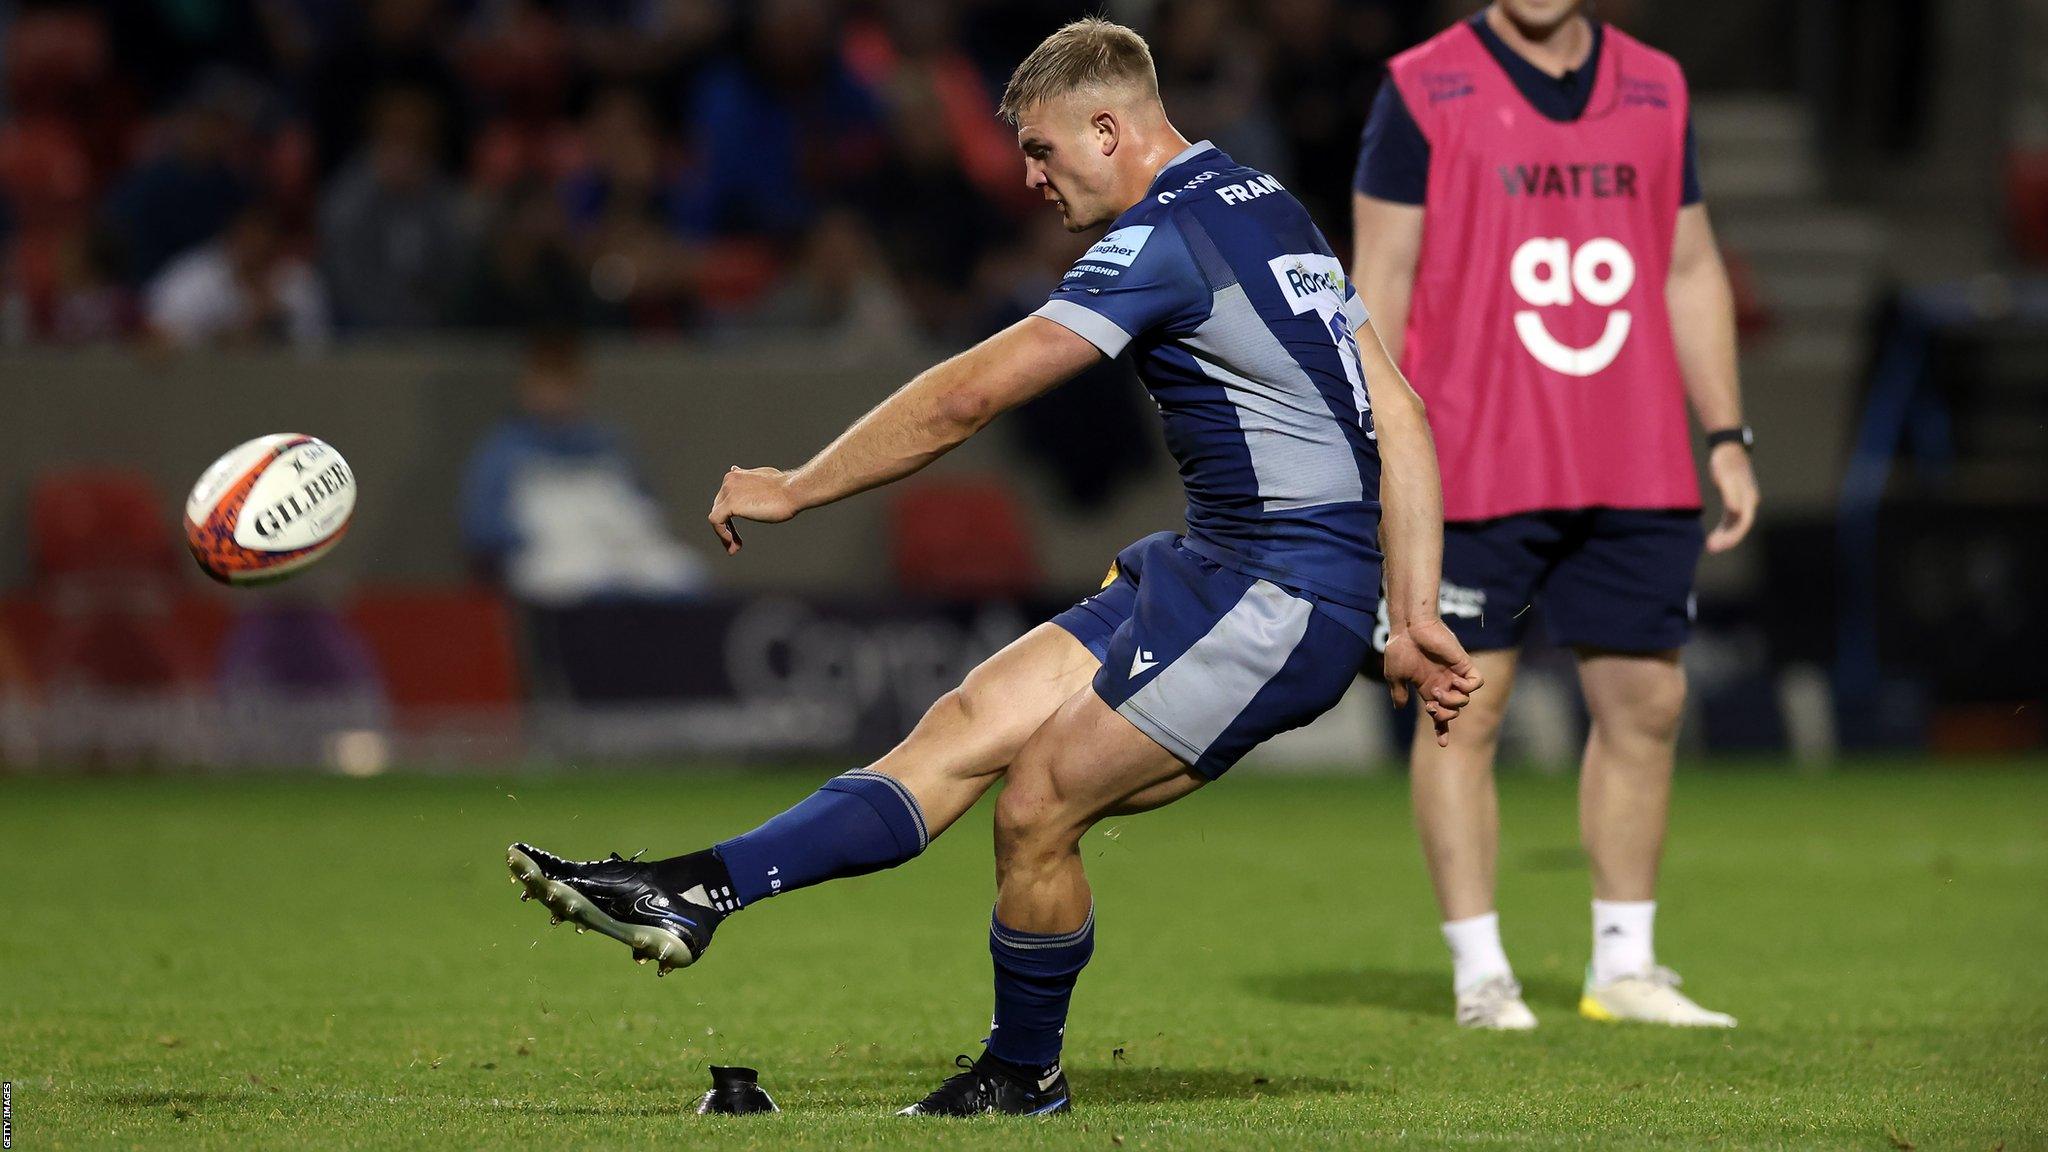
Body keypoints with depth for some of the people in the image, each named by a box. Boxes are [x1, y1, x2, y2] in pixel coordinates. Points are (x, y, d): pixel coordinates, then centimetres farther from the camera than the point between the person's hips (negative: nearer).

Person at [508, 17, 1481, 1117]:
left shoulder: (1166, 236, -16)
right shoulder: (1265, 206, 15)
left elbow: (968, 395, -15)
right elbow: (1399, 417, 15)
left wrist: (792, 488, -5)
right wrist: (1414, 619, 15)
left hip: (1276, 602, -10)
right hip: (1216, 568, 10)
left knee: (1035, 809, -8)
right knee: (972, 721, 1)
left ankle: (1023, 1075, 13)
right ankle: (698, 893, -4)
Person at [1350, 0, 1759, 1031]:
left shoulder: (1656, 89, 12)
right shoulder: (1424, 90, -1)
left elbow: (1691, 270, 17)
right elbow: (1381, 276, -2)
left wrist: (1726, 436, 11)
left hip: (1636, 474, 4)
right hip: (1473, 472, -4)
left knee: (1645, 703, 5)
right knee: (1466, 711, -2)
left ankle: (1624, 967, 16)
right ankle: (1479, 975, 5)